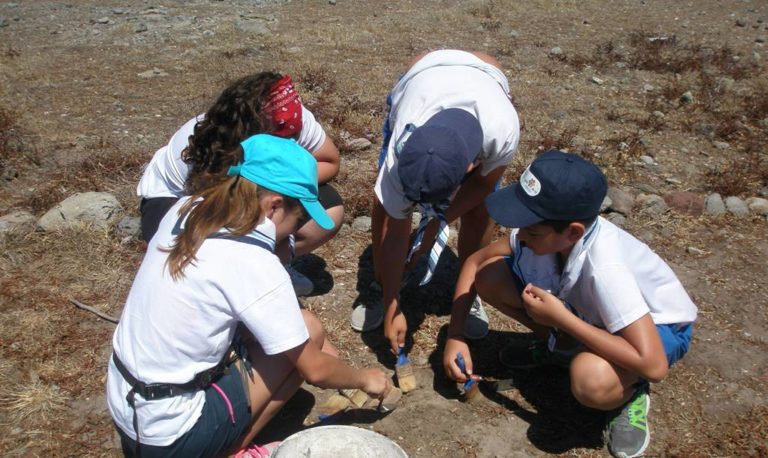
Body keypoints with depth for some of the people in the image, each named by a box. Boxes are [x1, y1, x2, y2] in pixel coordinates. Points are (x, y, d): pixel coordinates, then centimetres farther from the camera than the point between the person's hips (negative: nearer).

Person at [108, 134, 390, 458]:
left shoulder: (185, 210, -3)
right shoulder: (253, 264, -23)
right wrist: (365, 379, 7)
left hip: (123, 407, 8)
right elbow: (314, 370, -13)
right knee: (308, 329, -2)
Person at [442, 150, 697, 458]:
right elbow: (475, 262, -8)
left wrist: (561, 317, -37)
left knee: (590, 379, -41)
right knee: (489, 277, -15)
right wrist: (455, 337, -15)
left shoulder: (605, 268, -40)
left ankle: (631, 395, -3)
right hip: (591, 310, 6)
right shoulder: (542, 229, -23)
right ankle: (561, 346, 10)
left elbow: (654, 366, -41)